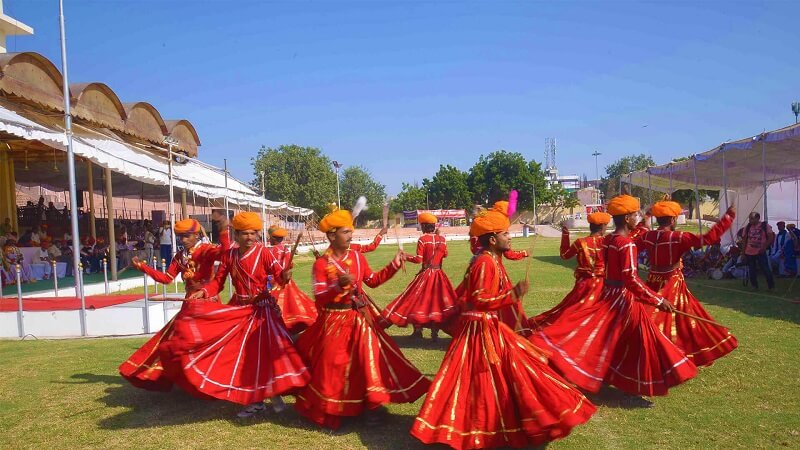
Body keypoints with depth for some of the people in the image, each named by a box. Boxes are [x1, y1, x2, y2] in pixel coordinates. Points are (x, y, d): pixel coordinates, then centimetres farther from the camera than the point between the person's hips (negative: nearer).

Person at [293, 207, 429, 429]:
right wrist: (338, 286, -35)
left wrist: (394, 265, 5)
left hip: (360, 318, 4)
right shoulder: (321, 264, -13)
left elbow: (373, 280, 13)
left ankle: (373, 403, 20)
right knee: (333, 366, 5)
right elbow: (319, 299, -18)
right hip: (334, 321, -4)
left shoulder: (357, 257, 2)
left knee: (368, 359, 5)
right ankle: (326, 410, 25)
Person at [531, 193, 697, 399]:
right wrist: (657, 300, -21)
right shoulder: (627, 244, -19)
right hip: (624, 299, -8)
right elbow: (631, 279, -25)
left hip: (607, 294, 8)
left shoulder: (607, 240, 5)